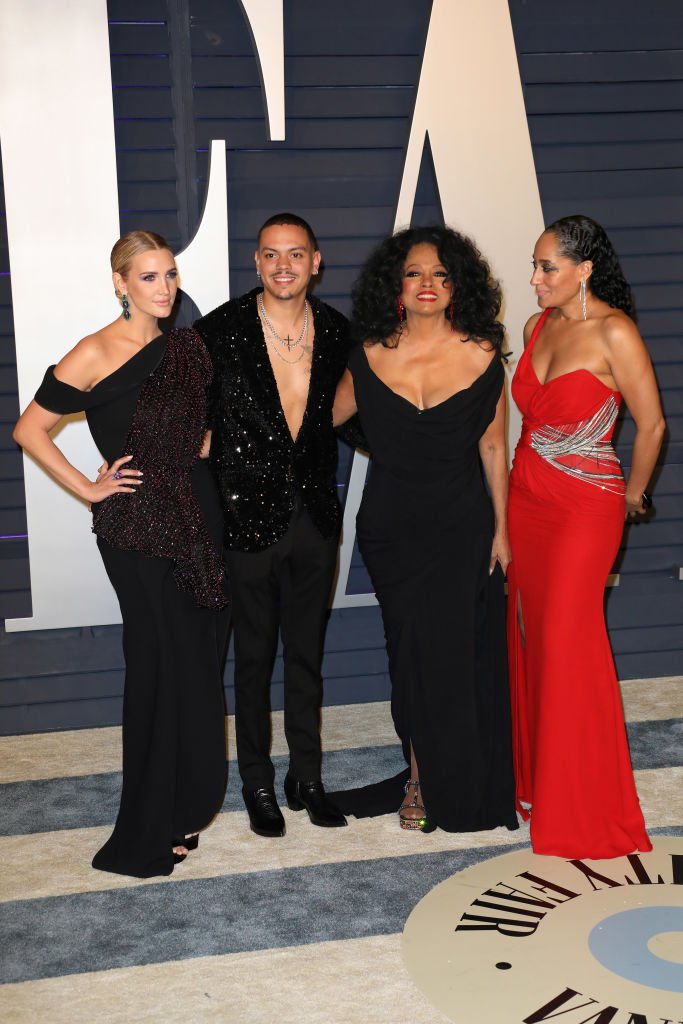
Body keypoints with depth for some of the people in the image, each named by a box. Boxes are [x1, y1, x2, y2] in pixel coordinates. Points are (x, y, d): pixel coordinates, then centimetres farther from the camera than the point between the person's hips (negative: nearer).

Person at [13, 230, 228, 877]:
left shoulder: (184, 347, 8)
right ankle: (150, 831, 16)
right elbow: (30, 430, -8)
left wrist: (192, 456, 5)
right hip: (137, 527, -6)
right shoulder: (95, 355, -10)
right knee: (163, 663, 0)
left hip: (197, 517, 6)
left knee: (201, 659, 10)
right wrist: (89, 490, -8)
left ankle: (191, 797, 27)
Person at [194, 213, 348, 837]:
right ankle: (258, 783, 27)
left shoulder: (335, 331, 1)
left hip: (315, 516, 3)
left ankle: (307, 777, 30)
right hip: (250, 520, -3)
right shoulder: (220, 330, -10)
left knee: (307, 655, 15)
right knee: (254, 658, 11)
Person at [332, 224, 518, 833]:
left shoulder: (481, 356, -5)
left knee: (457, 656, 3)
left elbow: (492, 448, 0)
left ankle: (462, 789, 24)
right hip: (391, 528, 1)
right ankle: (422, 777, 27)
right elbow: (326, 418, 10)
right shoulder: (371, 358, -2)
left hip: (461, 530, -1)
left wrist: (501, 528, 2)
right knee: (412, 653, 8)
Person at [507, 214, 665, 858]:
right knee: (528, 633, 10)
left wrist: (634, 495, 2)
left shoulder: (614, 332, -14)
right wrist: (530, 478, 15)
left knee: (566, 641, -6)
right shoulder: (538, 326, 7)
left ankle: (581, 808, 10)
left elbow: (651, 424, -8)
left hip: (585, 506, -7)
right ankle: (534, 777, 25)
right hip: (526, 497, 7)